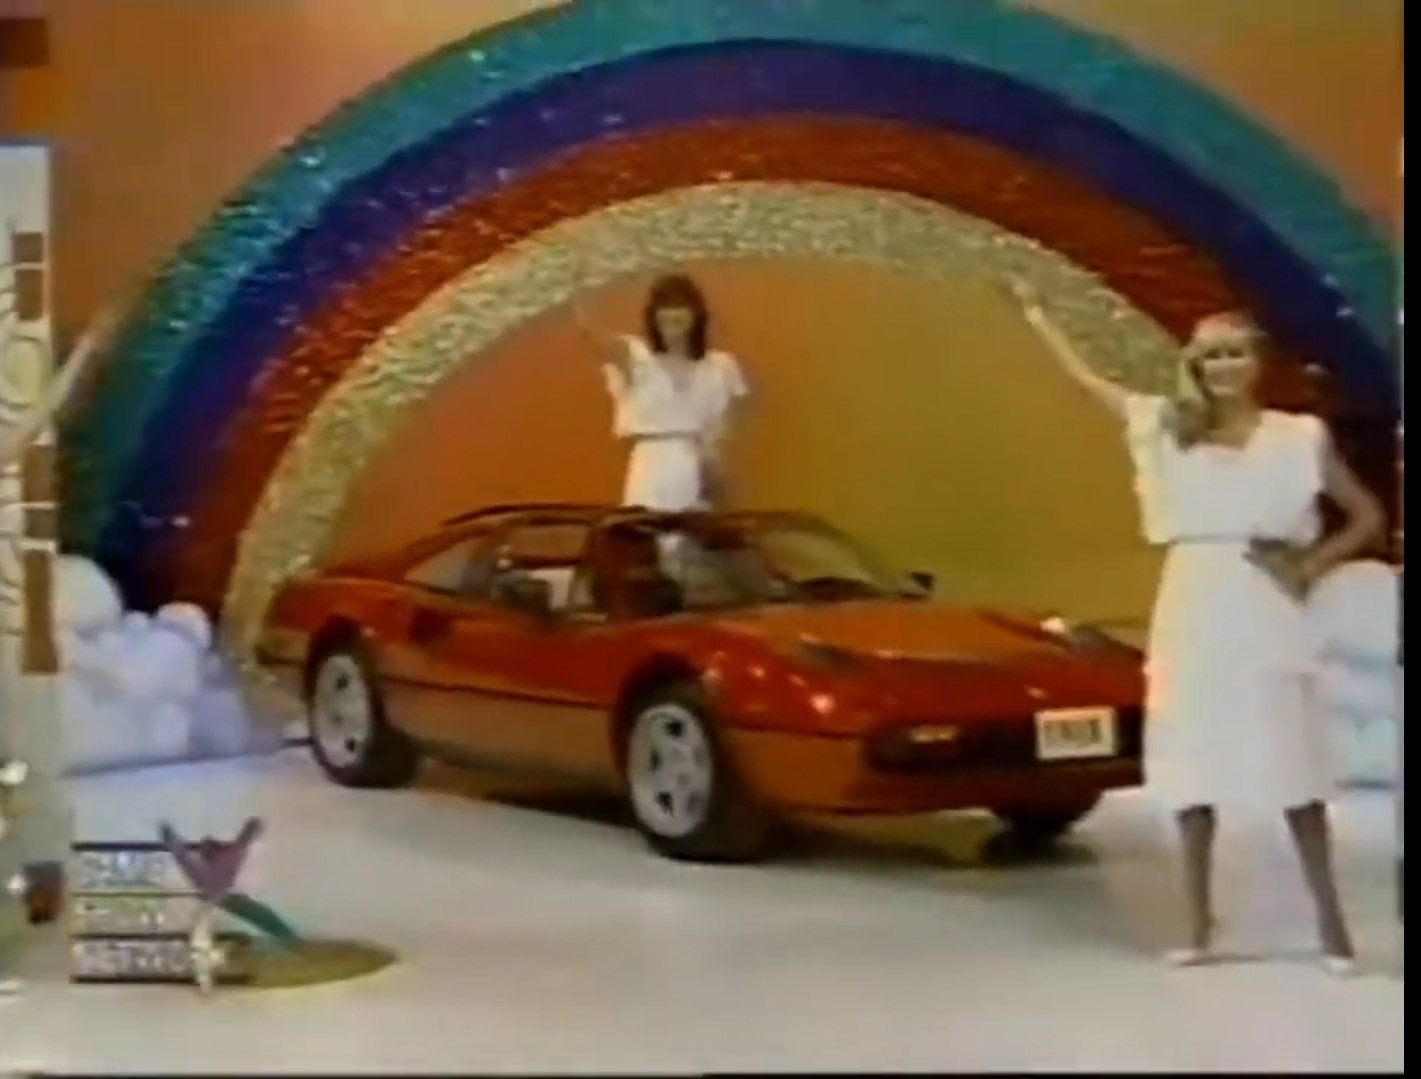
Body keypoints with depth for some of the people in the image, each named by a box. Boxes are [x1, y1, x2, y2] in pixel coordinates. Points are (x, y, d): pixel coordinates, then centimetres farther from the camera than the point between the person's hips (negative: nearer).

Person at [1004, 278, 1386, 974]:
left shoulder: (1299, 438, 1)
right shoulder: (1169, 427, 6)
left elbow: (1369, 516, 7)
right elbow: (1084, 377, 13)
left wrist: (1311, 566, -4)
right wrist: (1035, 314, 18)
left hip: (1265, 617, -2)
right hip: (1191, 616, 3)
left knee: (1292, 771, -2)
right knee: (1189, 772, 5)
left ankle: (1330, 922, 6)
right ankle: (1199, 927, 13)